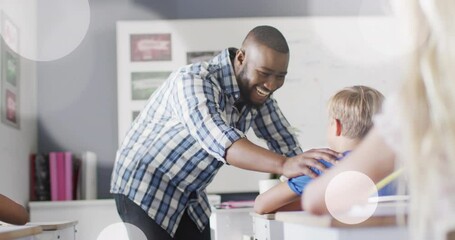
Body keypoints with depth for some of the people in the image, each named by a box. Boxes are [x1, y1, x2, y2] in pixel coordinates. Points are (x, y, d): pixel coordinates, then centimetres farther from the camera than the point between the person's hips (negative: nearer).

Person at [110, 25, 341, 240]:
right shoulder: (193, 81, -27)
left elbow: (284, 141, 0)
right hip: (143, 188, -7)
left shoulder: (257, 92, -4)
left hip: (189, 197, 7)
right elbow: (218, 140, -44)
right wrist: (284, 165, -57)